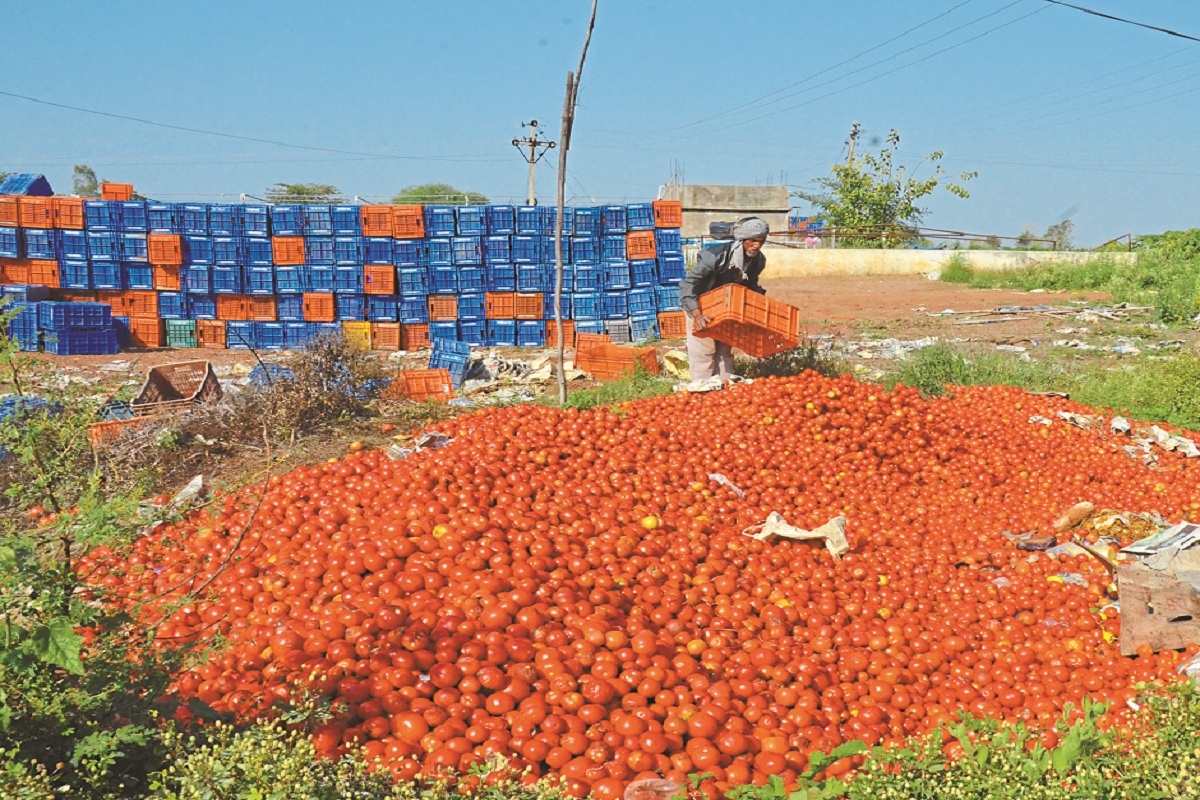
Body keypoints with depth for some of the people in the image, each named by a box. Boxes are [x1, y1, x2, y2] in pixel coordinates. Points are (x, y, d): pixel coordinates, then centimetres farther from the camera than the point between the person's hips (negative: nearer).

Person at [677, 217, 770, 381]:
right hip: (700, 306, -6)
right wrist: (696, 314, -46)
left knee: (725, 352, 10)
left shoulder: (758, 261, -11)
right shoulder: (716, 256, -34)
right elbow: (688, 284, -36)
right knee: (703, 352, -7)